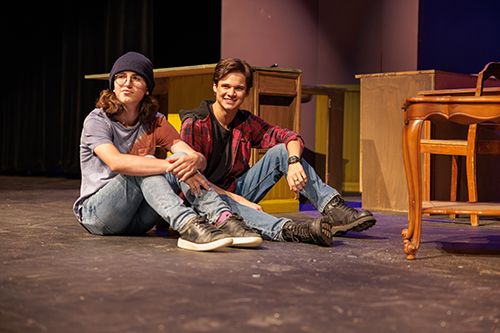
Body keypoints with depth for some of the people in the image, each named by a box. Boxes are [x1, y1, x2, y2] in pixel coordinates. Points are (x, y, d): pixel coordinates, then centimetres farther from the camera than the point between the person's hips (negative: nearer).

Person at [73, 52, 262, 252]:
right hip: (97, 213, -4)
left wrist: (194, 160, -33)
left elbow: (200, 157, -8)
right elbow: (116, 162, -30)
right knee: (146, 163, -29)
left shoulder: (155, 122, 6)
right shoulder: (97, 120, -8)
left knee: (183, 159, -18)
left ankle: (223, 218, -40)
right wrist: (171, 166, -37)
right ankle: (188, 226, -52)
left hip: (138, 220, 4)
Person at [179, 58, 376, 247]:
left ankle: (334, 209, -24)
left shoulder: (246, 122, 5)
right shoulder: (194, 125, -12)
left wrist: (294, 162, -25)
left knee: (281, 151, -10)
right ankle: (290, 230, -65)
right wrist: (235, 198, -28)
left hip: (238, 189, 6)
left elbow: (290, 138, -1)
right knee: (225, 203, -42)